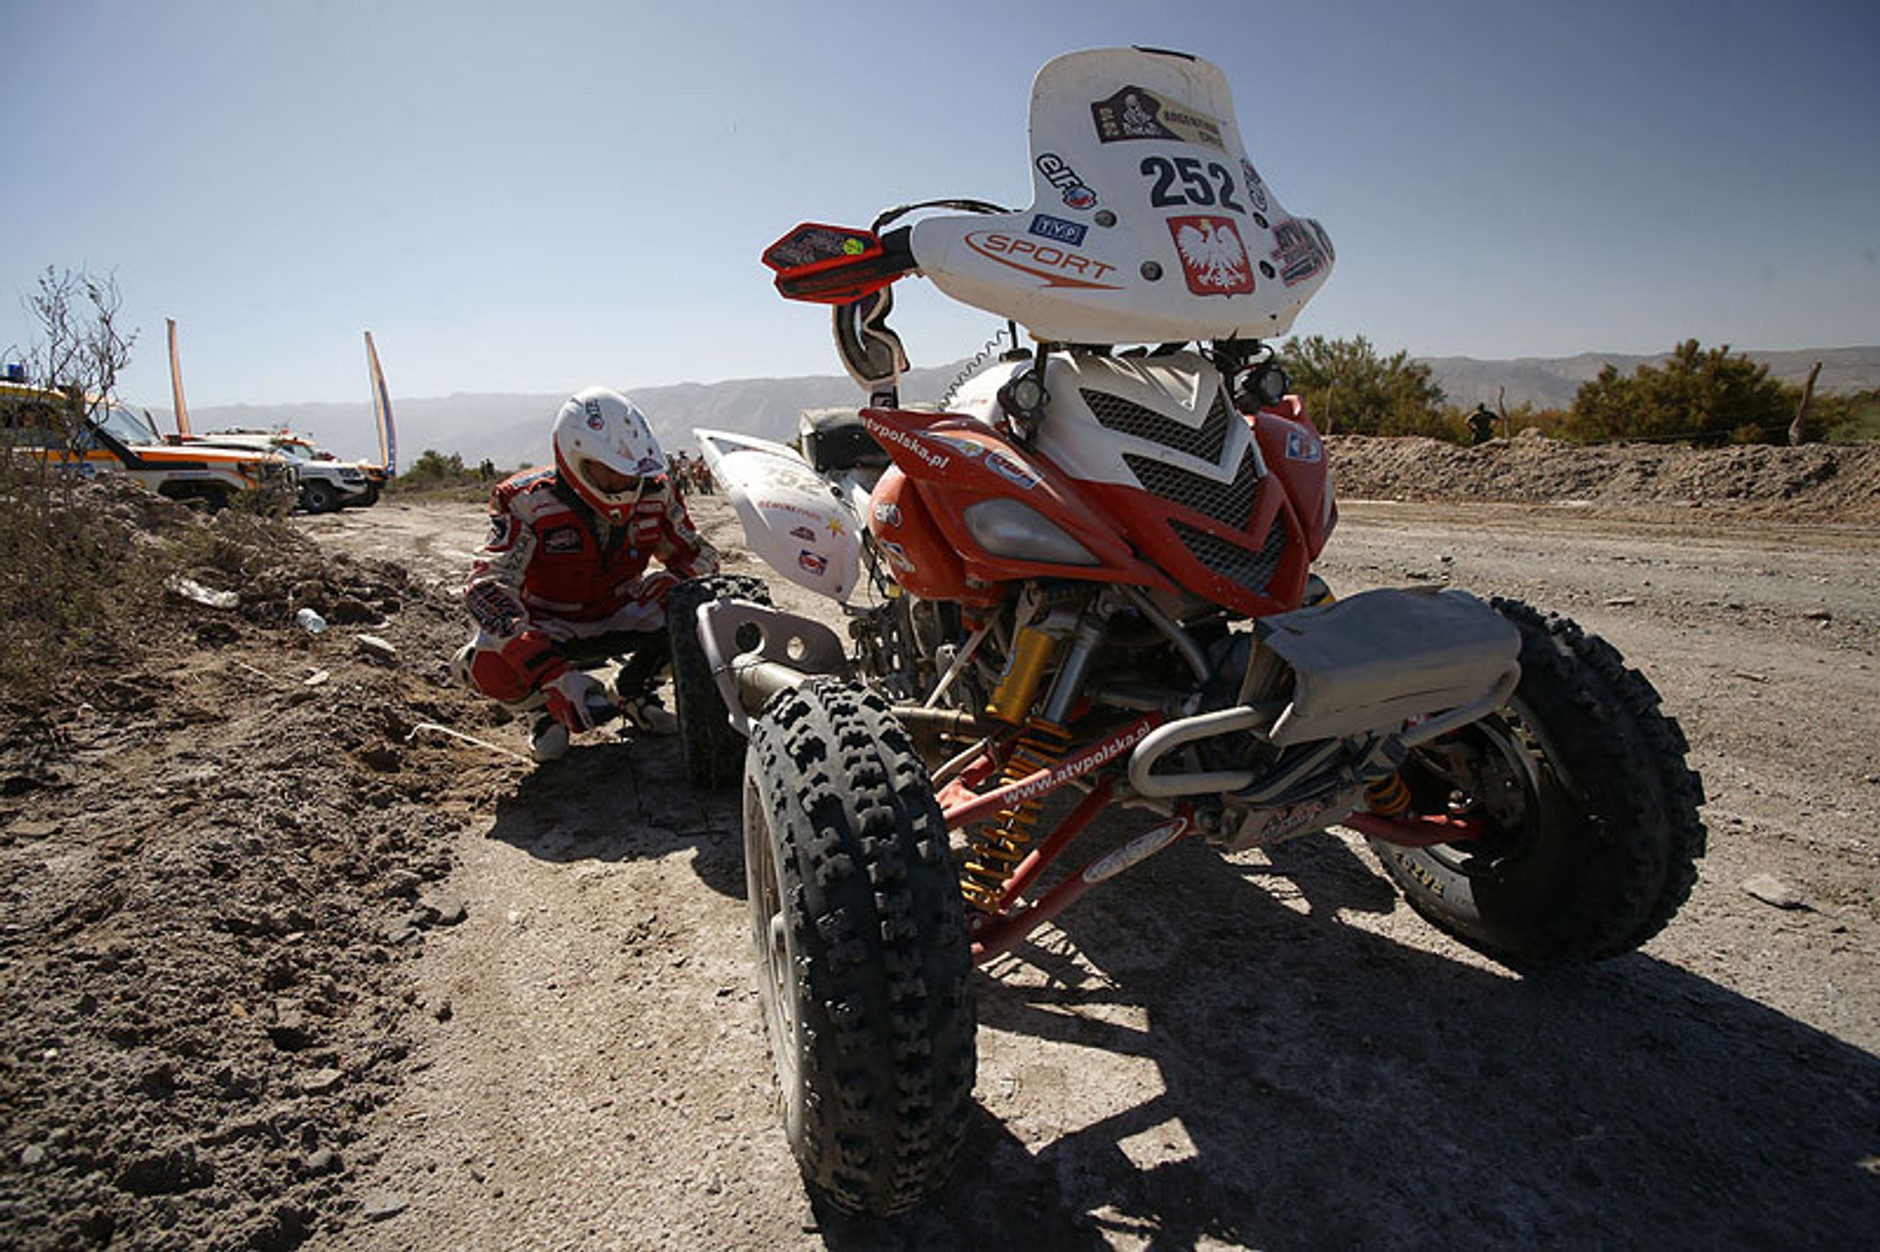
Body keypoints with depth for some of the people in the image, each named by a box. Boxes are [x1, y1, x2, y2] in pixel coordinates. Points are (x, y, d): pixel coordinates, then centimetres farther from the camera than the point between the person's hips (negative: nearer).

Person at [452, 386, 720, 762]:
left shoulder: (654, 492, -12)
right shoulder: (528, 502, -24)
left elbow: (699, 555, 0)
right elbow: (487, 587, -34)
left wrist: (676, 580, -28)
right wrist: (552, 674, -48)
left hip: (618, 622, 4)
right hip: (549, 630, -3)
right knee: (489, 665, -35)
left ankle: (633, 689, 6)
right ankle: (546, 707, 3)